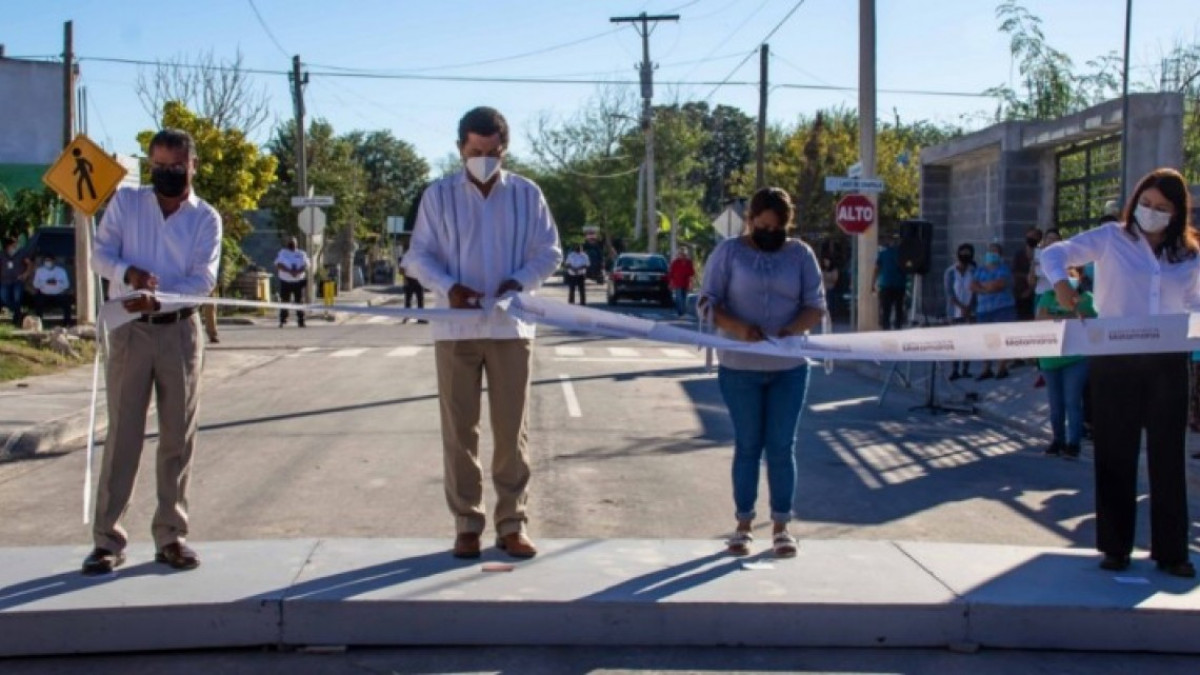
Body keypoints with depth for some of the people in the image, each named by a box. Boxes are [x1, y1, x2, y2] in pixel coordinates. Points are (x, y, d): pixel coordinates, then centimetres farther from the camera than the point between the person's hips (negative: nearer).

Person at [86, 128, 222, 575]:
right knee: (122, 433, -1)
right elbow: (100, 254, 1)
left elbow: (204, 279, -6)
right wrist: (129, 273, -20)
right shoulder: (125, 202, 6)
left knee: (178, 435, 3)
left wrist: (158, 299, -22)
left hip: (180, 331, 1)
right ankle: (107, 539, 3)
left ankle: (171, 535, 12)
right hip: (130, 330, -1)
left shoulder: (206, 218, 3)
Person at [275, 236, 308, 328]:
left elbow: (306, 265, -4)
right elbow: (279, 265, -9)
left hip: (299, 281, 1)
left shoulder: (302, 254, 10)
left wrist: (298, 272, -24)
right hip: (285, 281, -1)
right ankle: (282, 321, 3)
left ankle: (301, 321, 1)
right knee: (284, 302, -2)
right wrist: (289, 271, -25)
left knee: (299, 302, -1)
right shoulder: (282, 253, 7)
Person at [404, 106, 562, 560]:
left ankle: (512, 523, 12)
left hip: (510, 327, 0)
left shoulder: (527, 194, 4)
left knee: (512, 429, 3)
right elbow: (418, 256, 3)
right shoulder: (438, 196, 2)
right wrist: (448, 287, -16)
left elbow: (549, 253, 5)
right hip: (456, 328, 0)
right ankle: (467, 522, 14)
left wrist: (519, 281, -14)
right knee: (459, 429, 3)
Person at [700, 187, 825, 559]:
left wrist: (793, 329, -20)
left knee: (782, 446, 4)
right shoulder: (729, 252, -2)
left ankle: (781, 525, 14)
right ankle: (744, 524, 16)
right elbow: (708, 300, -5)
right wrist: (738, 327, -23)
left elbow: (816, 305, 2)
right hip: (740, 367, -1)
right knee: (747, 445, 6)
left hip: (789, 368, 1)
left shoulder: (801, 254, 3)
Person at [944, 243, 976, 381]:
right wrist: (961, 307, -14)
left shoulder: (973, 271, 1)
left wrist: (969, 307, -9)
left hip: (970, 311, 2)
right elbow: (949, 293, -7)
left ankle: (965, 369, 5)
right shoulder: (950, 272, -3)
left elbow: (975, 291, 1)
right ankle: (954, 370, -2)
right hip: (955, 311, -2)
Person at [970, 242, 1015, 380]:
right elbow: (972, 286, 5)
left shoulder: (1003, 269, 0)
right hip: (983, 309, 5)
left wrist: (981, 284, 2)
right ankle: (986, 369, 6)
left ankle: (1002, 368, -5)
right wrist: (987, 288, -9)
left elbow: (996, 285, -15)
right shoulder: (980, 270, 18)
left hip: (1003, 308, -5)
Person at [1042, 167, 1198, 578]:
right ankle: (1115, 547, 15)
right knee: (1115, 454, 5)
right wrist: (1060, 282, -21)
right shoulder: (1111, 239, 2)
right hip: (1115, 362, -2)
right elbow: (1054, 254, -1)